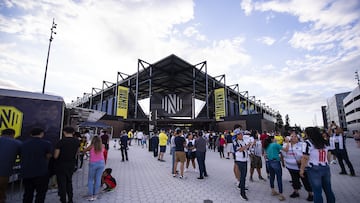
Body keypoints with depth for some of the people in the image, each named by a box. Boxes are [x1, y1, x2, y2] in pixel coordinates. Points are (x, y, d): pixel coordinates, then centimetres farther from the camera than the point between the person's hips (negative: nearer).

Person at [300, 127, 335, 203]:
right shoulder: (324, 142, 10)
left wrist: (302, 169, -8)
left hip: (314, 169, -6)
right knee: (328, 190, 17)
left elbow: (305, 158, -14)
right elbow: (328, 155, 15)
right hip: (326, 168, 7)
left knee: (317, 192, 3)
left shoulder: (307, 143, -11)